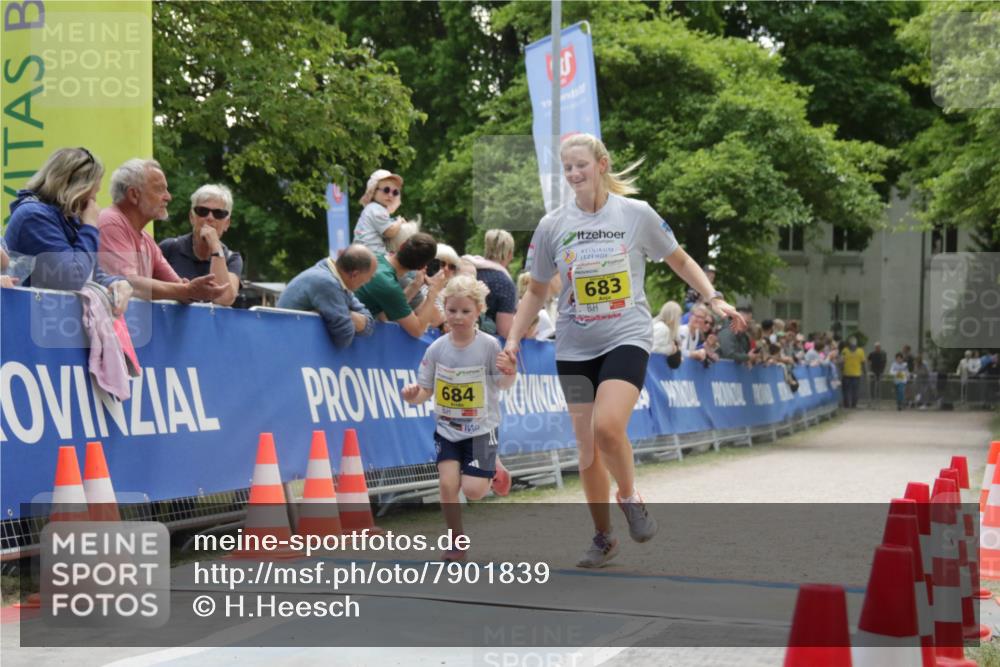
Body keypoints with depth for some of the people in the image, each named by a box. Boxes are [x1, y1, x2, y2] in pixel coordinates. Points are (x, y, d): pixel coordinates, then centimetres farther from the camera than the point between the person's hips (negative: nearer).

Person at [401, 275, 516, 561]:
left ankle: (492, 470, 26)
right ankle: (457, 541, 8)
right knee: (447, 484, -12)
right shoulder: (436, 349, -5)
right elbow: (426, 390, 0)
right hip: (447, 428, 2)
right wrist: (413, 395, -23)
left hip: (481, 428, -2)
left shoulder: (489, 345, -11)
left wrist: (510, 374, -27)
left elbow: (503, 384, -5)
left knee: (473, 490, -11)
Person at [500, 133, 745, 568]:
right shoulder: (552, 226, 2)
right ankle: (603, 537, 21)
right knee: (588, 447, 3)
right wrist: (514, 338, 2)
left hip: (627, 338, -3)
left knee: (608, 427, -24)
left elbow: (679, 260, 12)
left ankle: (629, 495, 6)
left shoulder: (637, 214, -2)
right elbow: (536, 291, 13)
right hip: (574, 348, 3)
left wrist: (714, 298, 1)